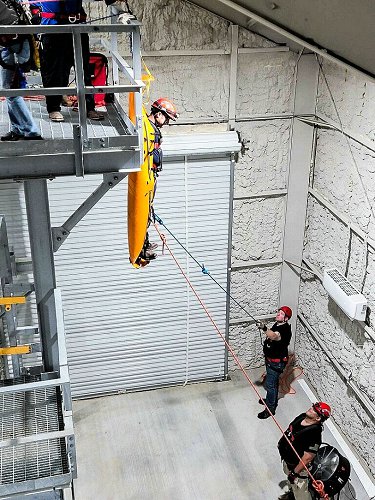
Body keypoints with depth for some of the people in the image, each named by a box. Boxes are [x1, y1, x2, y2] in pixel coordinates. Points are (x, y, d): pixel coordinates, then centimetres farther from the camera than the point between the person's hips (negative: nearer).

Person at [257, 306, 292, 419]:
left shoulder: (285, 329, -28)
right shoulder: (277, 325, 2)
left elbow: (274, 336, -52)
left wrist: (265, 329, -65)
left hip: (277, 361, -10)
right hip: (270, 359, 10)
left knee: (270, 384, -2)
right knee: (273, 382, 26)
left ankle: (270, 408, 11)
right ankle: (271, 400, 44)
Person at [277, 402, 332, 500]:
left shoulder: (314, 434, -38)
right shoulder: (302, 417, -14)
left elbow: (307, 458, -31)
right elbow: (289, 430, 8)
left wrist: (295, 473, -22)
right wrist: (281, 442, 18)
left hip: (298, 465, -8)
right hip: (287, 459, 8)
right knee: (290, 481, 34)